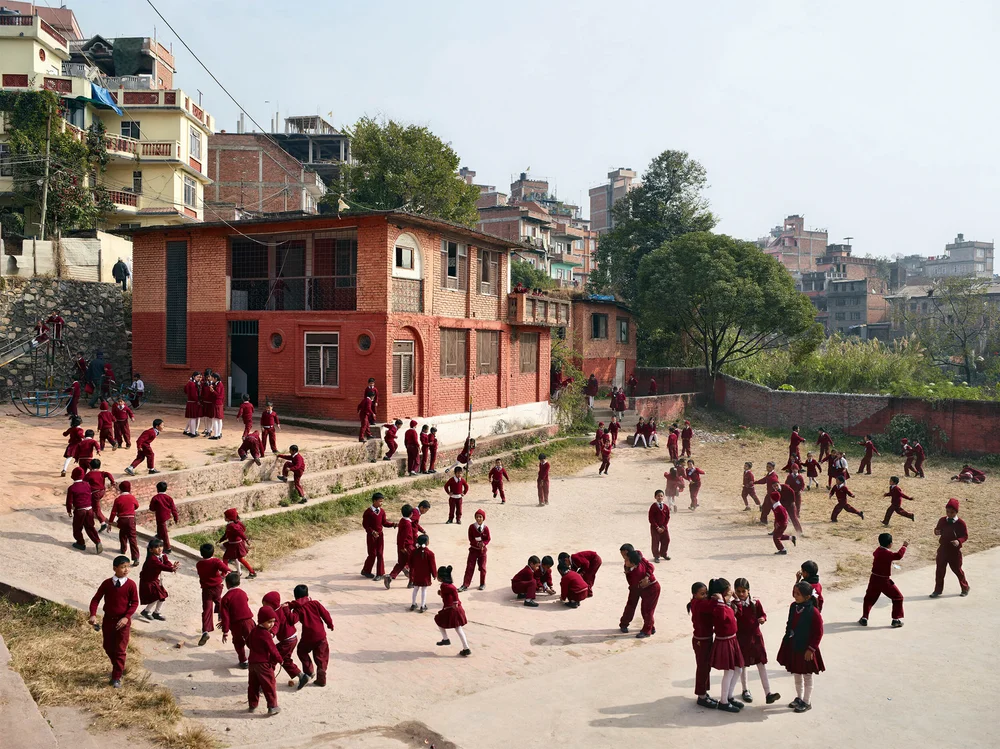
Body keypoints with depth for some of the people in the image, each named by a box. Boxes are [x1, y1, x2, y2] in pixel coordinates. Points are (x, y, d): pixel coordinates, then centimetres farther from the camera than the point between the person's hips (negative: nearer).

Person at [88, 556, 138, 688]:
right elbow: (96, 599, -4)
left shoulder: (131, 584, -11)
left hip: (123, 622, -3)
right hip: (108, 620, 3)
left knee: (120, 650, -1)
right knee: (108, 648, 15)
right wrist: (93, 615, -19)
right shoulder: (107, 583, -6)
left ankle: (116, 678, 7)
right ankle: (119, 669, 38)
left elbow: (135, 603, -9)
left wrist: (126, 617, -21)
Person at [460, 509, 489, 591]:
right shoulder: (471, 527, -7)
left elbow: (488, 539, -3)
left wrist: (483, 543, -23)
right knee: (469, 567, -2)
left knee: (482, 567, 9)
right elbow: (471, 539, -8)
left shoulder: (486, 528, -7)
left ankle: (482, 584, 26)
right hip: (473, 549, 0)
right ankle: (465, 585, -1)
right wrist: (477, 543, -23)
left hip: (482, 550, 0)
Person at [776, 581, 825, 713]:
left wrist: (811, 649, -16)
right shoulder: (793, 607, -3)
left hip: (806, 649, -6)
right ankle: (799, 698, 38)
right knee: (796, 675, 21)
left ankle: (807, 702, 27)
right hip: (793, 647, 6)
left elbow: (818, 633, -18)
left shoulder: (813, 612, -23)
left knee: (807, 676, 12)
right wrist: (787, 640, 11)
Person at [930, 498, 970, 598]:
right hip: (943, 549, 4)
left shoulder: (961, 523, -13)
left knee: (957, 570, 10)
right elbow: (938, 529, 11)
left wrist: (959, 541, -27)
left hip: (955, 550, -3)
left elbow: (965, 536, -8)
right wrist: (936, 532, -13)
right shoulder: (942, 520, -2)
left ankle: (965, 588, 33)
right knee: (939, 570, 7)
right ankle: (938, 590, 18)